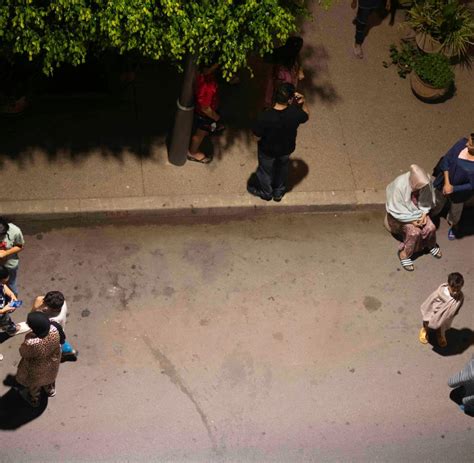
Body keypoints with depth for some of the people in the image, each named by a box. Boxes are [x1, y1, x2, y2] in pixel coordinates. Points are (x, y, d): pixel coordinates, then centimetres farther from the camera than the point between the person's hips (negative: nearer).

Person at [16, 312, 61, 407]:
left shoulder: (31, 343, -46)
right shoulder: (54, 330, -33)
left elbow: (23, 353, -22)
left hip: (37, 369, -4)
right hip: (52, 362, 4)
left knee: (34, 383, 31)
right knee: (49, 376, 38)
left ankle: (34, 400, 60)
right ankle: (50, 391, 68)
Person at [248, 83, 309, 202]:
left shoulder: (264, 117, -38)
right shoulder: (295, 113, -31)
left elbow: (257, 137, -22)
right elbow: (306, 116, -6)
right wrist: (302, 102, -15)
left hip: (268, 150, -2)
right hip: (286, 148, 2)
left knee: (265, 170, 30)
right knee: (282, 169, 34)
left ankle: (265, 192, 57)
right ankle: (279, 192, 58)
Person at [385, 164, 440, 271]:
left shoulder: (425, 181, -23)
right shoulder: (399, 186, -36)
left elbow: (428, 201, -4)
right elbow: (396, 210, -26)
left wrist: (424, 214, -16)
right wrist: (412, 220, -23)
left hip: (419, 211, 5)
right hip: (403, 215, -4)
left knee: (430, 227, -14)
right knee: (414, 232, -25)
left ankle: (431, 246, 20)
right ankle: (404, 255, 1)